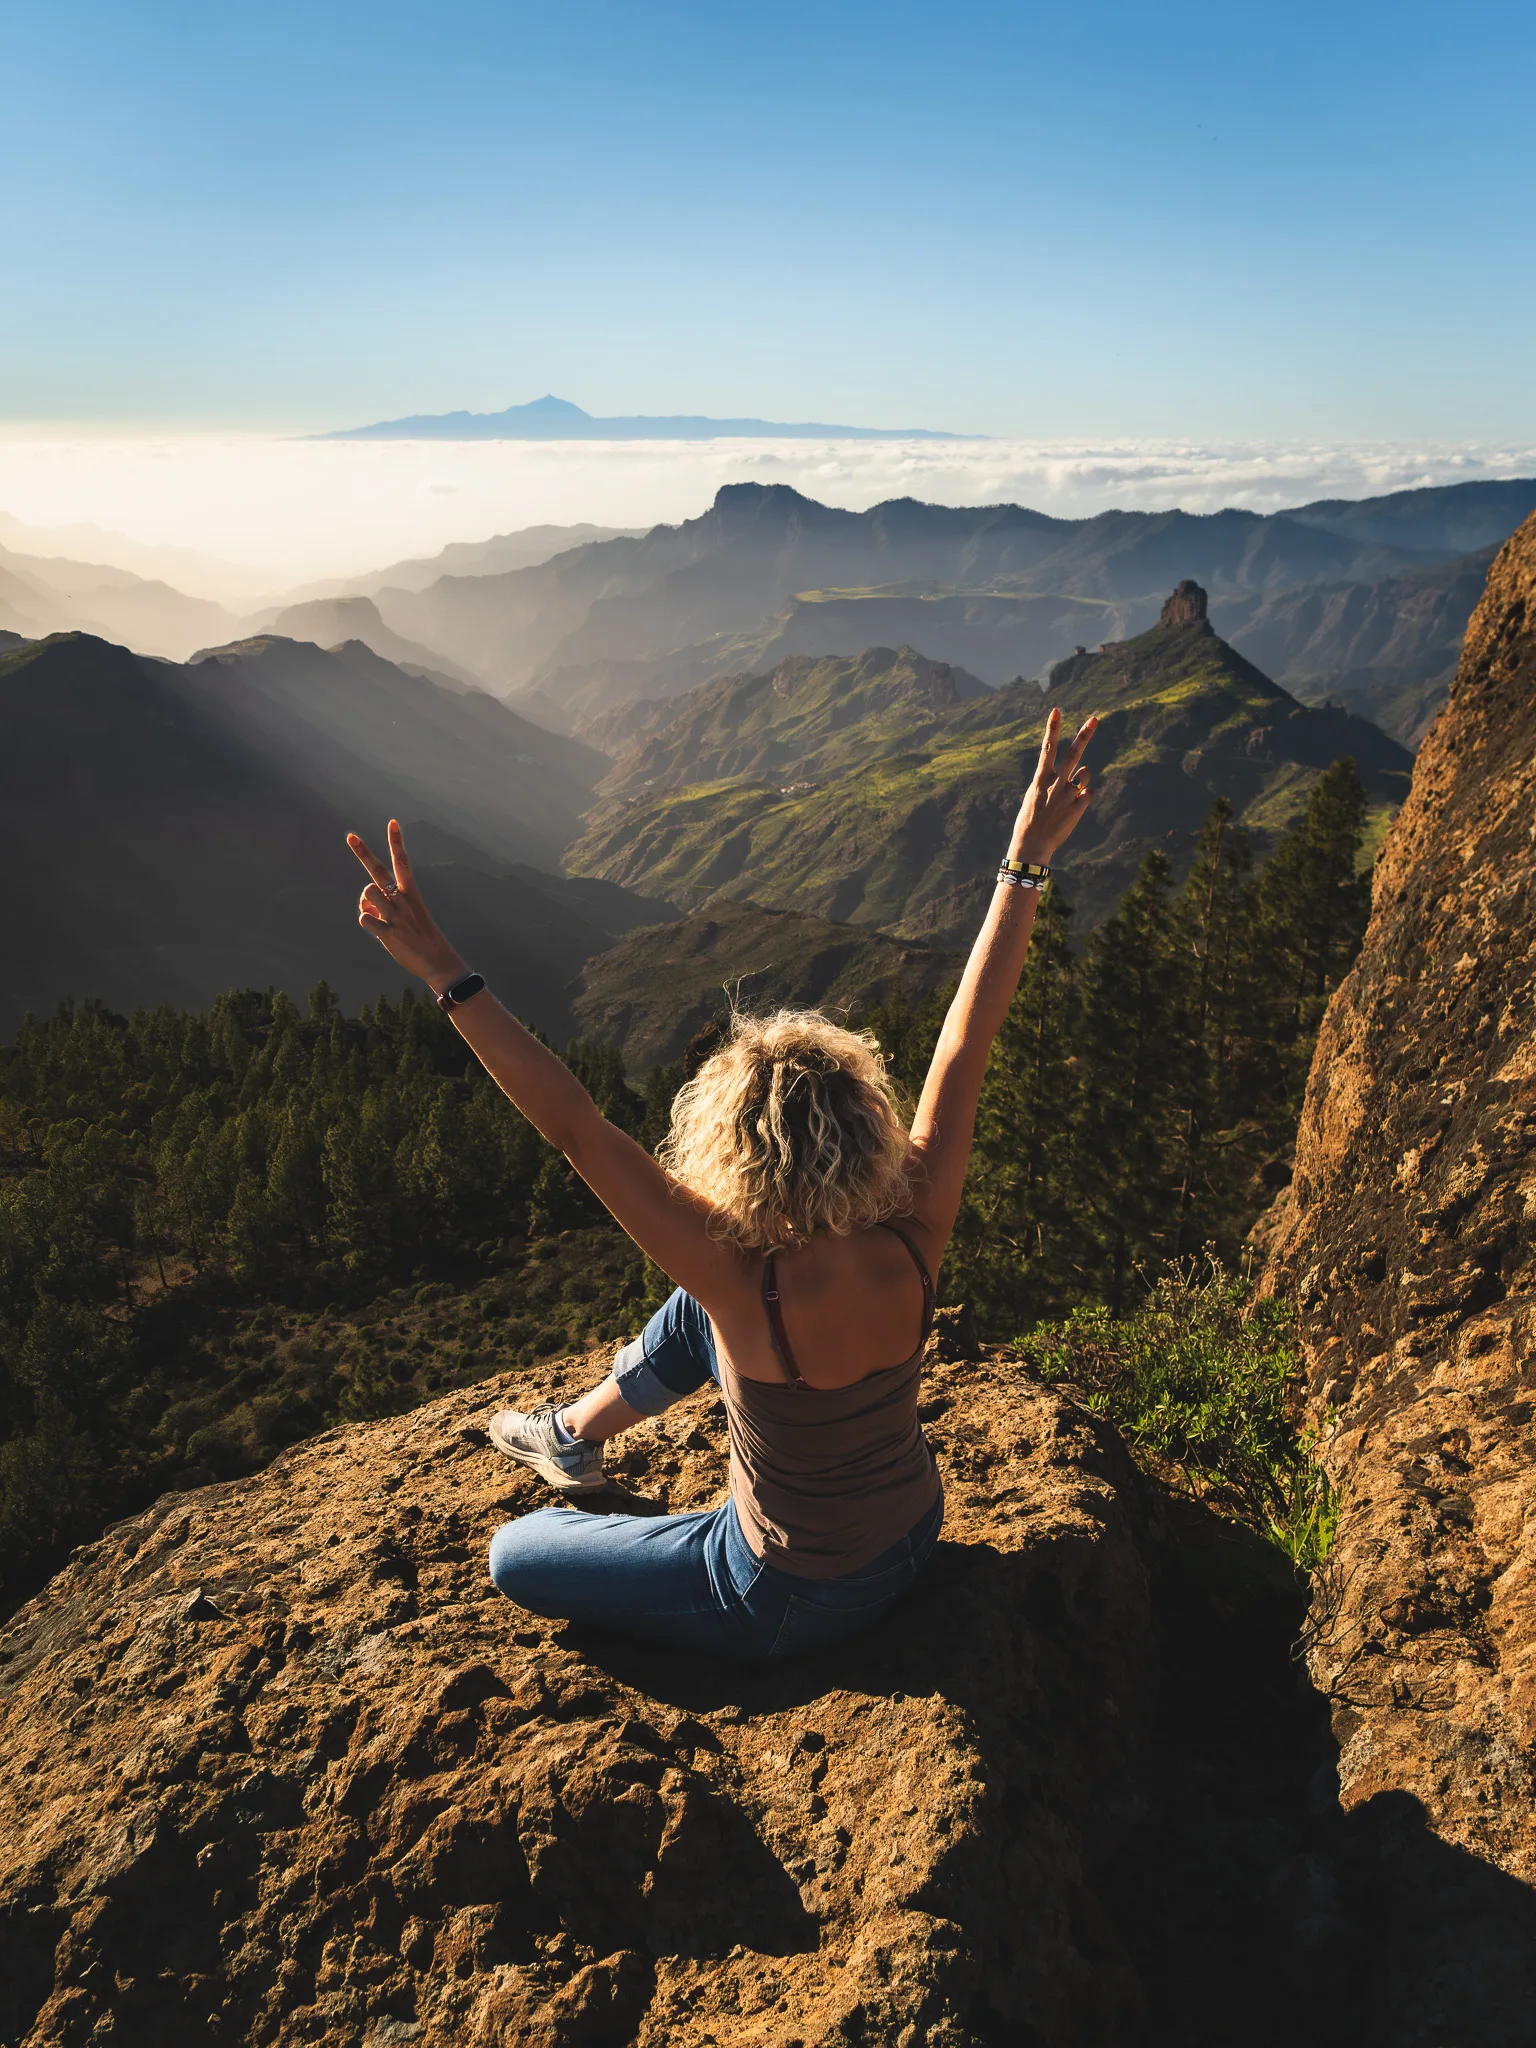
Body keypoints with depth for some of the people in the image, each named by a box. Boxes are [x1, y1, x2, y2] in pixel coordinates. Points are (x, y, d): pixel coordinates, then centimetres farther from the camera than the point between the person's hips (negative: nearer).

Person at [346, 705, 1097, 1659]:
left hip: (793, 1601, -5)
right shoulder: (913, 1245, -25)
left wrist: (447, 972, -39)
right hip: (914, 1536, 5)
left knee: (516, 1553, 14)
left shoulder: (744, 1285, -39)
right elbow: (970, 1036, -21)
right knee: (696, 1314, 20)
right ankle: (576, 1437, 43)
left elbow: (576, 1126, -41)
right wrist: (1028, 862, -17)